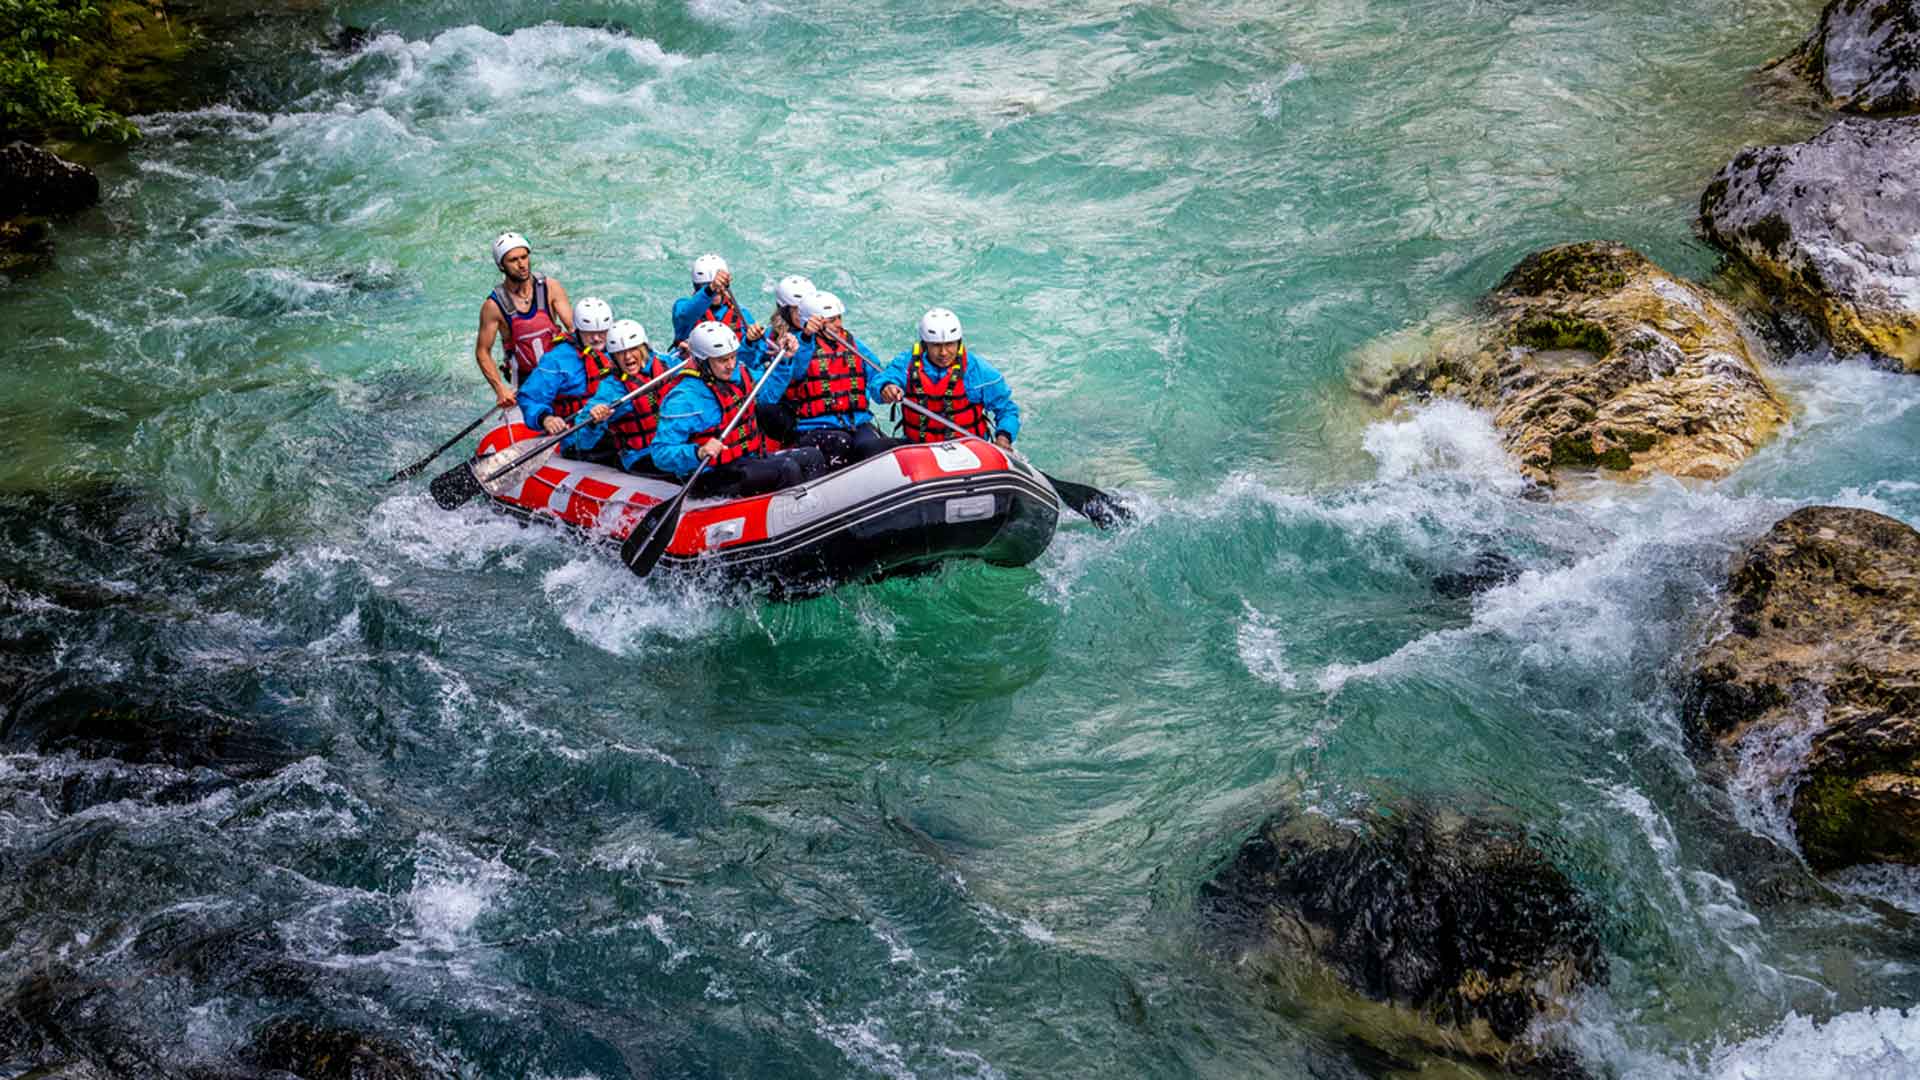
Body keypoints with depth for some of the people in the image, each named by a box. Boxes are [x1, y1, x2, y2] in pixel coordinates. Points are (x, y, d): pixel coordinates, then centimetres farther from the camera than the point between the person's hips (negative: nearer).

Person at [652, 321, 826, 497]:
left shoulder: (740, 373, 5)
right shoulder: (684, 400, -18)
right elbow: (661, 454, -23)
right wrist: (699, 453, -39)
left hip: (750, 458, 9)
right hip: (713, 478, -9)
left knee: (812, 456, 1)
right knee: (787, 469, -23)